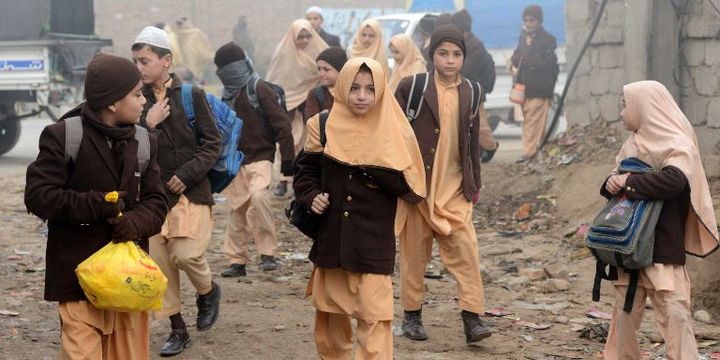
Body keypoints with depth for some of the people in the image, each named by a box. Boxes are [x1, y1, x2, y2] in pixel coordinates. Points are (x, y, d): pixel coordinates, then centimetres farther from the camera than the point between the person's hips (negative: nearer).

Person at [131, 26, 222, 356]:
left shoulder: (192, 95, -4)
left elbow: (212, 143, -3)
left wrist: (187, 174, -11)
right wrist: (146, 124, -16)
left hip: (190, 192, -3)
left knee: (186, 253, -14)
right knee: (159, 261, 4)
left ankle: (208, 291, 20)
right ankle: (178, 329, 18)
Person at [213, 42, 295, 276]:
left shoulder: (260, 90, -9)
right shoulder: (227, 95, 12)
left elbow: (281, 124, -11)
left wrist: (288, 159, -13)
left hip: (260, 159, -7)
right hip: (235, 161, 7)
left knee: (258, 197, -27)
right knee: (237, 209, 8)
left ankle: (268, 253, -18)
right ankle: (237, 261, 17)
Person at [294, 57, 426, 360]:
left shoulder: (394, 132, -4)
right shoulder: (324, 126, 2)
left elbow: (411, 186, -7)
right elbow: (305, 171, 11)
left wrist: (377, 168, -20)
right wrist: (311, 196, -8)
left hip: (374, 241, -3)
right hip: (331, 237, 3)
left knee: (374, 316, -9)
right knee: (330, 312, 16)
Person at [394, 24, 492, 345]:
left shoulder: (470, 92, 7)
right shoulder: (411, 87, -4)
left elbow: (473, 141, 15)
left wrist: (475, 184, 16)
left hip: (454, 187, 2)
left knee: (465, 249, -7)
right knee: (414, 252, 7)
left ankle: (472, 318, -6)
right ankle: (412, 315, 19)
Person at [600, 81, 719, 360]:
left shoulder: (678, 145, -9)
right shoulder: (633, 144, 14)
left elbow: (674, 180, -27)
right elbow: (616, 177, 17)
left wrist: (628, 182, -18)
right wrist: (612, 182, -7)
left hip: (663, 247, -7)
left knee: (674, 313, -9)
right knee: (625, 312, 11)